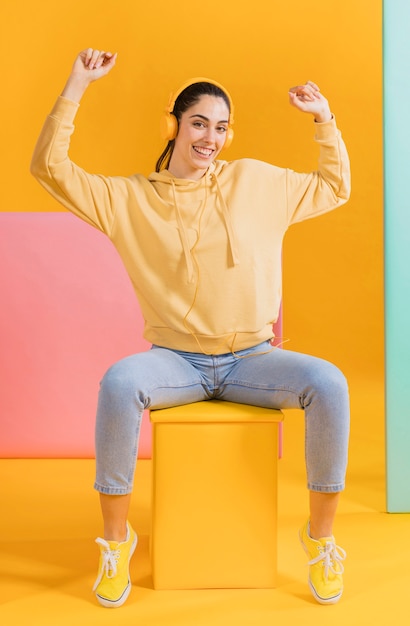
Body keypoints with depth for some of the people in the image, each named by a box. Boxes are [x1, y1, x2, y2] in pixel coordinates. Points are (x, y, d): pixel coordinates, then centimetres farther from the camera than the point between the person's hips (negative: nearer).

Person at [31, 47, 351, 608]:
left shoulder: (256, 181, 9)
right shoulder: (130, 198, 5)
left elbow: (335, 188, 20)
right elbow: (50, 167, -1)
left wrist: (324, 118, 11)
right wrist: (77, 84, -4)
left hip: (251, 359, 1)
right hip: (176, 360, -1)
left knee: (329, 383, -28)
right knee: (119, 383, -35)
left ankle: (320, 539, -8)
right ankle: (116, 540, -13)